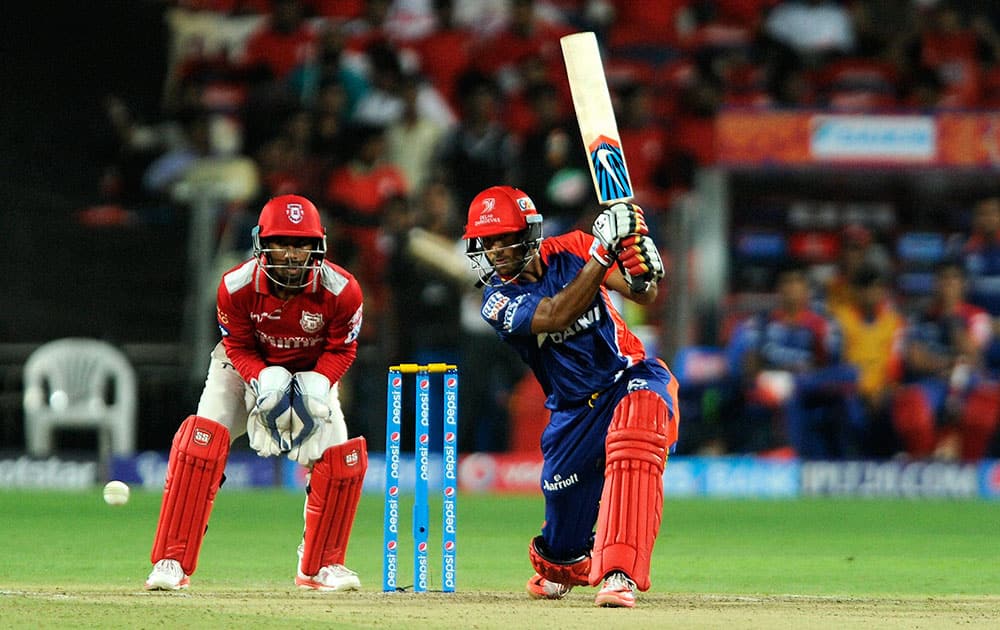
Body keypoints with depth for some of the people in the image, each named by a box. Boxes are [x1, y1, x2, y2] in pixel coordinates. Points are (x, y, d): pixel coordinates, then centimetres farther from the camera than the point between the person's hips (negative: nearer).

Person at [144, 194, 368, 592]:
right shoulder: (237, 287, -27)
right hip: (248, 366, -1)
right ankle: (172, 562, -18)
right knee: (200, 441, -24)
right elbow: (238, 346, -12)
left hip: (312, 373, 1)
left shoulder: (340, 290, -26)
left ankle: (320, 565, 8)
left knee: (342, 456, -15)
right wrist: (264, 381, -31)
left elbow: (341, 349, -9)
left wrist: (316, 385, -27)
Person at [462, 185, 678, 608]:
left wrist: (639, 273, -42)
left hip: (632, 378, -3)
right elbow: (556, 315, -29)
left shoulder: (569, 251, -8)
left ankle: (619, 573, -38)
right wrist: (602, 252, -37)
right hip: (574, 406, 3)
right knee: (563, 493, 7)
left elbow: (643, 295, -16)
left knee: (630, 444, -33)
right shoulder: (497, 300, -10)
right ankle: (559, 566, 45)